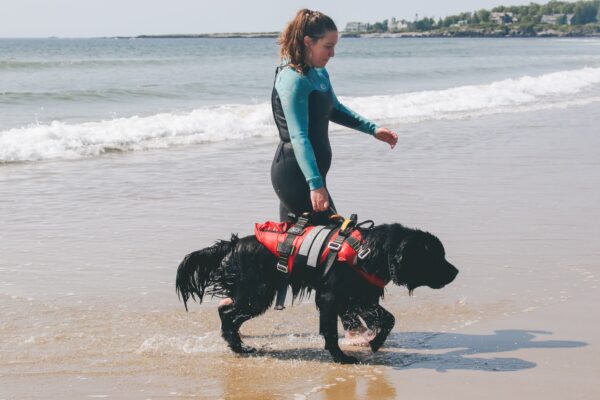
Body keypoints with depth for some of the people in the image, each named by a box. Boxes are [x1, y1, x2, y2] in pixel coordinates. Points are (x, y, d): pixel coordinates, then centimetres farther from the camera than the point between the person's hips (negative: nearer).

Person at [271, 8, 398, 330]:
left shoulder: (318, 72, 9)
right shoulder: (293, 80, -19)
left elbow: (334, 109, 27)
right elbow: (299, 137, -27)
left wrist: (372, 129, 22)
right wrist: (315, 185, -34)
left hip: (296, 173, 10)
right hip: (295, 173, -10)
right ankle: (353, 323, -2)